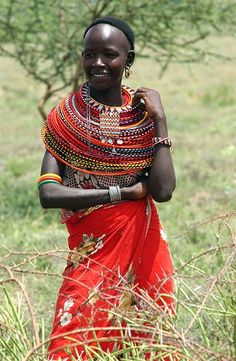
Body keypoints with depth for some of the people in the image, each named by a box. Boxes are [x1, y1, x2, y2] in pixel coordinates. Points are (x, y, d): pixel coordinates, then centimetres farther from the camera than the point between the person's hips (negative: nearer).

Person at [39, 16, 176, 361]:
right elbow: (48, 194, -14)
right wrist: (123, 192, -15)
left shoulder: (142, 111, 1)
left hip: (144, 247, 2)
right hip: (92, 251, -2)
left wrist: (159, 119, -11)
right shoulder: (65, 116, -3)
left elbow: (163, 190, -10)